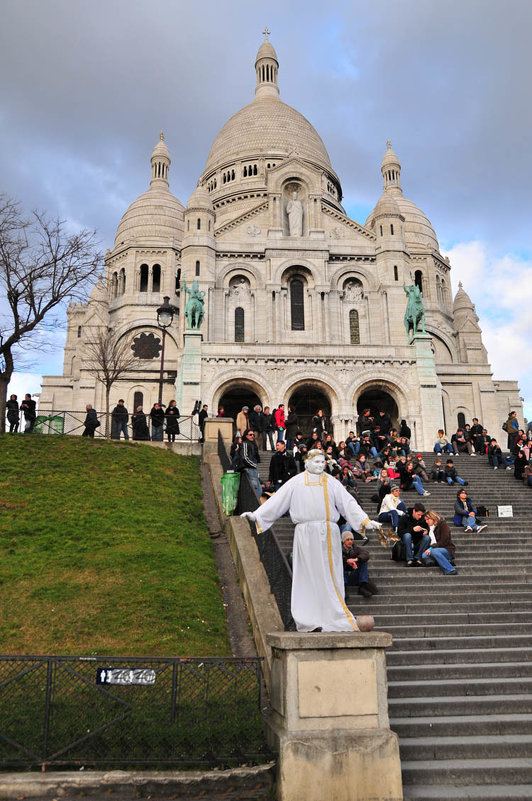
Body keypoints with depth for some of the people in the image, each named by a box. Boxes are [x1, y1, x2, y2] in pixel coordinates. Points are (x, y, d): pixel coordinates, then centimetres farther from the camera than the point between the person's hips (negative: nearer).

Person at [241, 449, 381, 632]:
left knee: (329, 575, 0)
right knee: (308, 575, 0)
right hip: (305, 534, -1)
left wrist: (366, 521, -1)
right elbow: (276, 501, 7)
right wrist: (256, 515, 0)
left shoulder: (331, 482, 12)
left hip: (328, 534, 1)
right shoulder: (296, 482, 9)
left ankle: (331, 617, 6)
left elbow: (348, 503, 8)